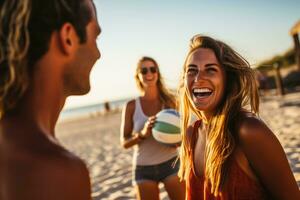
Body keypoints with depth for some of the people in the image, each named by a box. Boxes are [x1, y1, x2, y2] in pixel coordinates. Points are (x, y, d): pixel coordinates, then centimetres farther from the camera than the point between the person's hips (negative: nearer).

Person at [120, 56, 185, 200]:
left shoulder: (170, 100, -2)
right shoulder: (131, 106, -3)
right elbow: (124, 142, -1)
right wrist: (143, 133, -20)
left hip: (171, 163, 0)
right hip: (143, 168, 0)